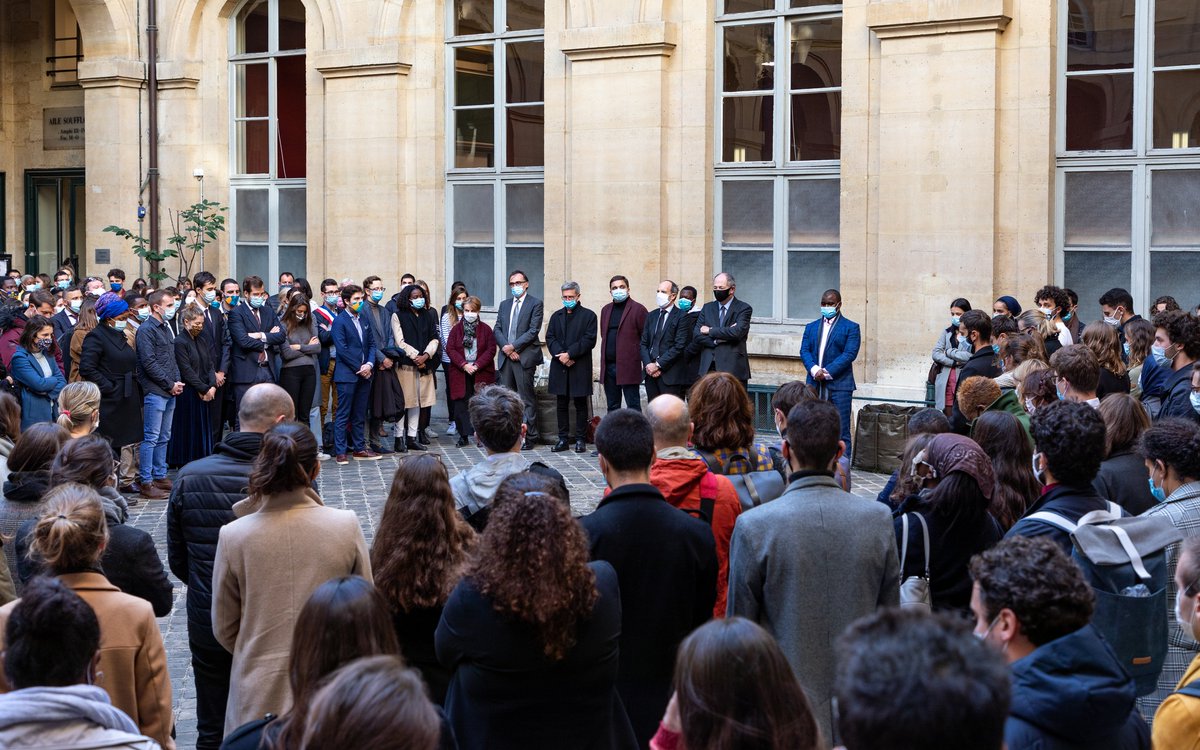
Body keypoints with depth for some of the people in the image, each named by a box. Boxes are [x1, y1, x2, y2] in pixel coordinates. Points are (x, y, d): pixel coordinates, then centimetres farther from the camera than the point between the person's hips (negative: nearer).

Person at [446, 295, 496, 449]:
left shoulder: (485, 329, 4)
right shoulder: (457, 328, 6)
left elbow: (491, 350, -2)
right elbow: (450, 349, 0)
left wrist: (477, 365, -12)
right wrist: (464, 365, -12)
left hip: (481, 373, -1)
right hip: (460, 373, 1)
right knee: (460, 405, 0)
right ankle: (463, 435, 7)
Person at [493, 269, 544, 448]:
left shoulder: (535, 304, 1)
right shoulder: (504, 305, 18)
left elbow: (533, 331, -8)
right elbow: (497, 329, 11)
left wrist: (513, 346, -12)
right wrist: (506, 348, -6)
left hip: (525, 357, -5)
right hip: (506, 356, 5)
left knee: (527, 398, -4)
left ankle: (529, 437, -2)